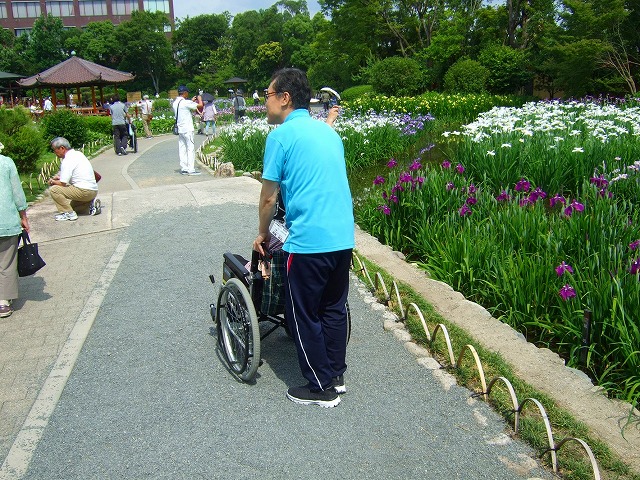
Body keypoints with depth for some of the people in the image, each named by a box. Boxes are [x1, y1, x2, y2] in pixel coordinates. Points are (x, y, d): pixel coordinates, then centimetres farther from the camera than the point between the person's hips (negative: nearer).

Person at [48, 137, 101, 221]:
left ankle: (69, 213, -9)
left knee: (54, 190, -10)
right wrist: (55, 177, 12)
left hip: (84, 191, -10)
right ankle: (91, 204, 9)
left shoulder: (68, 160, -15)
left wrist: (53, 182, 5)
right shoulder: (77, 153, 13)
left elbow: (63, 183, -15)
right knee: (71, 205, 29)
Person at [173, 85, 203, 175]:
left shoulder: (175, 102, 10)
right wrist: (199, 98, 7)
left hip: (180, 129, 8)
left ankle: (183, 168, 11)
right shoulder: (185, 102, -15)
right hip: (187, 129, -8)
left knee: (182, 149, 9)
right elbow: (200, 105, -13)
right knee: (191, 148, -4)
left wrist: (192, 101, 27)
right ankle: (191, 169, -5)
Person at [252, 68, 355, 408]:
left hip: (308, 242, -7)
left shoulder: (281, 135, -7)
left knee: (304, 316, 8)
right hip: (343, 236, 8)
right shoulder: (329, 131, 15)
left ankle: (321, 389, 19)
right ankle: (336, 375, 32)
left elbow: (268, 197, -4)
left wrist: (263, 234, 13)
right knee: (334, 309, 19)